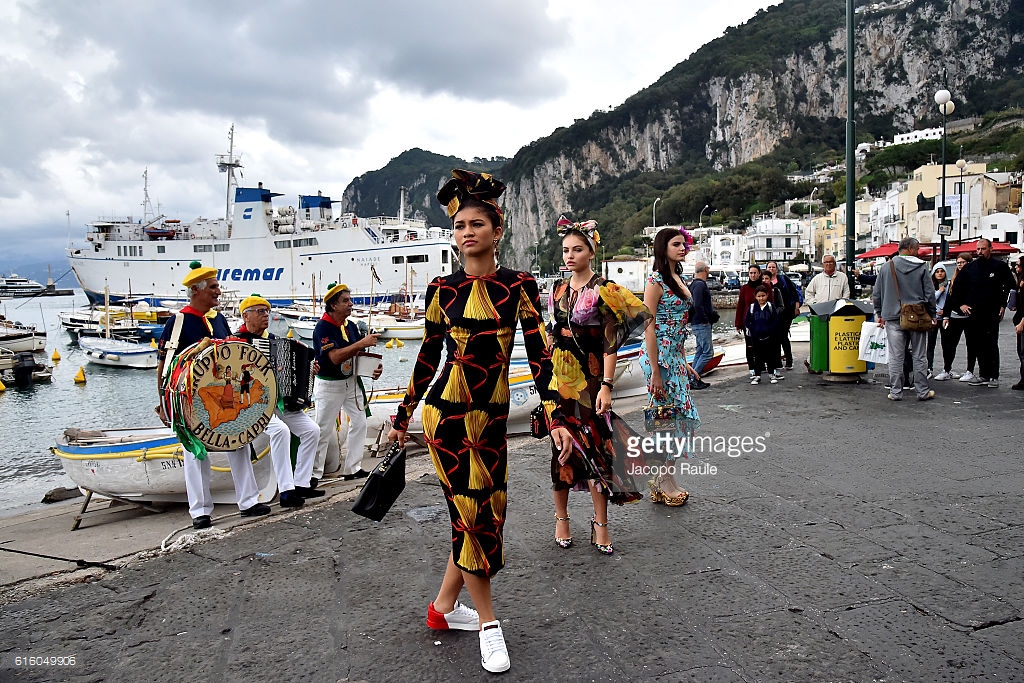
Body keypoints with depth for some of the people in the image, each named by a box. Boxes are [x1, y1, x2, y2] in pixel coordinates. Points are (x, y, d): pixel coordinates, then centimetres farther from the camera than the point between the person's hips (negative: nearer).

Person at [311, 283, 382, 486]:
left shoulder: (351, 326, 4)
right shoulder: (323, 328, -18)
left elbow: (358, 354, 14)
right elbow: (335, 357, -29)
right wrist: (362, 343, -30)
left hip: (351, 381, 8)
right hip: (328, 385, -7)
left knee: (359, 422, 9)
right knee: (323, 429, -1)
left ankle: (352, 468, 21)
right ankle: (314, 473, 11)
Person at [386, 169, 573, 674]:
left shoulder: (519, 286, 0)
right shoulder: (442, 289, -1)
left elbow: (539, 354, -2)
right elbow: (428, 357, 8)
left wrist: (554, 418, -9)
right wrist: (402, 417, 13)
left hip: (492, 417, 3)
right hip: (446, 412, -2)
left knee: (489, 511, 9)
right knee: (469, 511, 0)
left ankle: (443, 606, 30)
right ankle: (488, 622, 18)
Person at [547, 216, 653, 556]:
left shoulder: (604, 290, -7)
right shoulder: (558, 290, 9)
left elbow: (610, 343, -11)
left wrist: (606, 386, -17)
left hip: (589, 379, -4)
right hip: (558, 377, 5)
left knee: (595, 445, 0)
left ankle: (600, 524, 11)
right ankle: (561, 518, 21)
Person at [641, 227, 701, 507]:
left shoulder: (678, 279, 14)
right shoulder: (656, 280, -13)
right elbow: (649, 327, -17)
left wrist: (684, 361, 17)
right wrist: (655, 372, -19)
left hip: (675, 356, 9)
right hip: (659, 357, -9)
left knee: (679, 413, 10)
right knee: (667, 415, -3)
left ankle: (664, 479, 21)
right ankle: (664, 482, 10)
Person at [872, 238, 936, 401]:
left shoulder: (886, 268, 3)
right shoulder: (922, 267, -2)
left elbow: (876, 294, 7)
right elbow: (930, 293, -1)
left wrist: (879, 314, 18)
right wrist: (932, 314, 10)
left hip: (893, 317, 1)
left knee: (896, 356, 4)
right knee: (920, 356, 8)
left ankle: (895, 392, 5)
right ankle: (923, 391, 13)